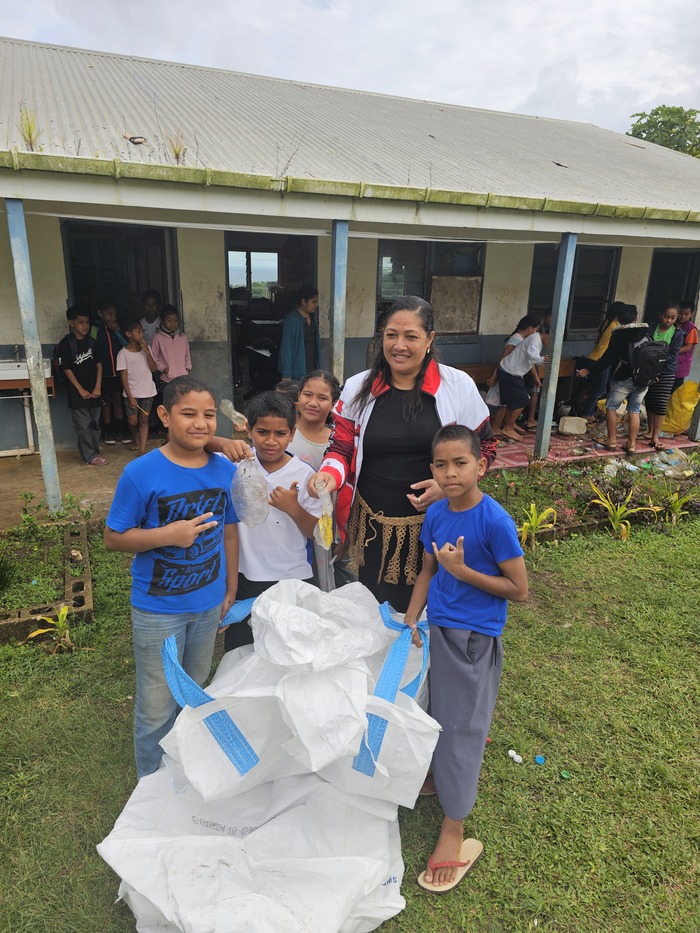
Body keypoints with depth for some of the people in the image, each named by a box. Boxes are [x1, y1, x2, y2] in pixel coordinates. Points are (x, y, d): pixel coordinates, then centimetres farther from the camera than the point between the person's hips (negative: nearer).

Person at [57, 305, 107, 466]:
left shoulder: (91, 342, 7)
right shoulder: (66, 344, -8)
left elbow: (98, 364, 7)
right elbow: (66, 369, -9)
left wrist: (98, 387, -3)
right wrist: (81, 390, -12)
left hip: (94, 391, 5)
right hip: (78, 393, -5)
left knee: (95, 423, 11)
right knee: (83, 426, 0)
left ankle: (95, 451, 23)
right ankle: (90, 456, 6)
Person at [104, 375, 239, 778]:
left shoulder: (226, 469, -6)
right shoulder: (141, 473, -18)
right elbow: (114, 537, -11)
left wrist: (231, 590, 8)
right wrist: (167, 535, -27)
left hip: (209, 604, 4)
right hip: (158, 609, -4)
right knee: (158, 708, 10)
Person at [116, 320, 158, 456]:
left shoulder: (146, 348, 3)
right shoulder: (123, 353, -7)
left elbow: (153, 368, -4)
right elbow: (124, 376, -8)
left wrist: (146, 351, -14)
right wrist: (130, 396, -13)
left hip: (147, 391, 2)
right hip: (132, 393, -2)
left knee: (144, 419, 2)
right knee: (133, 421, 2)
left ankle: (142, 449, 3)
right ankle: (135, 437, 34)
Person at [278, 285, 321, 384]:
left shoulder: (312, 317, 10)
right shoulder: (291, 319, -12)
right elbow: (286, 348, -13)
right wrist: (286, 375, -16)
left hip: (312, 369, 7)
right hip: (297, 372, -7)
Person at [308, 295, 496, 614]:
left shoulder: (458, 386, -4)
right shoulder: (358, 388, 0)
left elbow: (484, 446, 4)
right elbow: (341, 447, 5)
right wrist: (329, 473, -18)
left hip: (433, 522, -1)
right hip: (372, 527, 2)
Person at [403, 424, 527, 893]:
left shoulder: (495, 520, -21)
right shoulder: (436, 514, -3)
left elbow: (519, 589, -16)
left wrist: (462, 570, -23)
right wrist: (410, 621, 3)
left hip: (476, 637, -5)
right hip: (437, 627, 6)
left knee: (462, 724, 4)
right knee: (437, 712, 20)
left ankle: (454, 833, 20)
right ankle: (440, 774, 47)